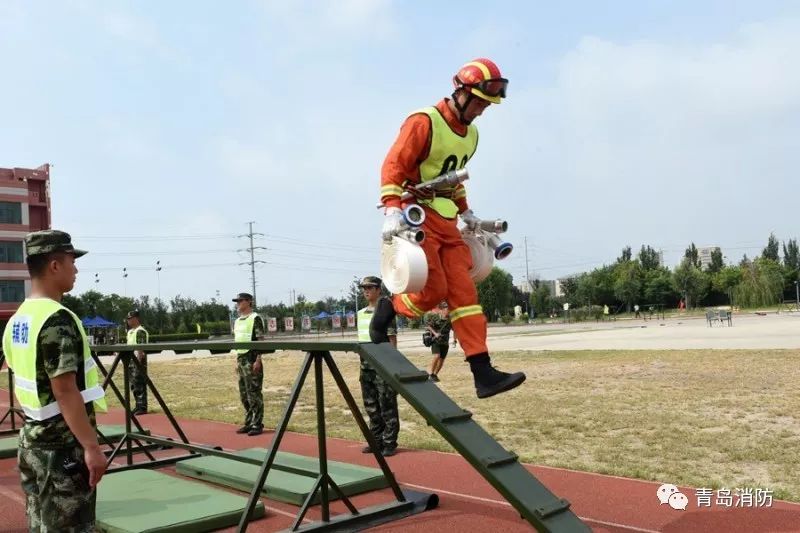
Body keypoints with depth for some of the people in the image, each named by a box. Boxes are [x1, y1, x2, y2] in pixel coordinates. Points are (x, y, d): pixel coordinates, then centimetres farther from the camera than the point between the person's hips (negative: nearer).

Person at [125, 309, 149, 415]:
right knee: (134, 385, 14)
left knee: (140, 384, -8)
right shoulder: (130, 331, 19)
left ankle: (142, 407, -4)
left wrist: (139, 361, -25)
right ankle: (138, 406, 23)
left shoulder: (140, 331, -13)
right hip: (131, 360, 10)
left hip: (139, 360, -10)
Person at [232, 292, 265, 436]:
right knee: (244, 394, 13)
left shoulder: (255, 319, -9)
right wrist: (237, 361, 18)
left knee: (254, 393, -5)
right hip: (241, 359, 9)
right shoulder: (237, 321, 17)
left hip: (252, 359, -9)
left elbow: (260, 341, -13)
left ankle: (257, 425, 1)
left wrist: (258, 360, -19)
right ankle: (249, 423, 22)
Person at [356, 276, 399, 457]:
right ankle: (376, 441, 23)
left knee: (387, 407, -1)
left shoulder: (384, 310, -6)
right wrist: (361, 367, 17)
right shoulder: (361, 313, 13)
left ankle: (389, 443, 6)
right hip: (366, 366, 7)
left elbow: (392, 338, -7)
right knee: (371, 407, 13)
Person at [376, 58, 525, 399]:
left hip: (447, 221, 8)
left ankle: (483, 374, -4)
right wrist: (392, 210, -27)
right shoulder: (424, 122, -11)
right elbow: (393, 166, -17)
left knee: (464, 293, -2)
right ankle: (387, 312, 16)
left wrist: (465, 210, 26)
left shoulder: (470, 134, 15)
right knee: (434, 289, -14)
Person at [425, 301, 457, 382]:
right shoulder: (435, 317, -14)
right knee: (437, 356, -22)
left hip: (445, 342, 4)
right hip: (436, 340, -4)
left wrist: (455, 340, 1)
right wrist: (435, 333, -16)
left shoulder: (450, 319, -5)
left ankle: (435, 374, 25)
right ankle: (431, 374, -9)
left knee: (441, 359, 6)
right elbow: (428, 326, -5)